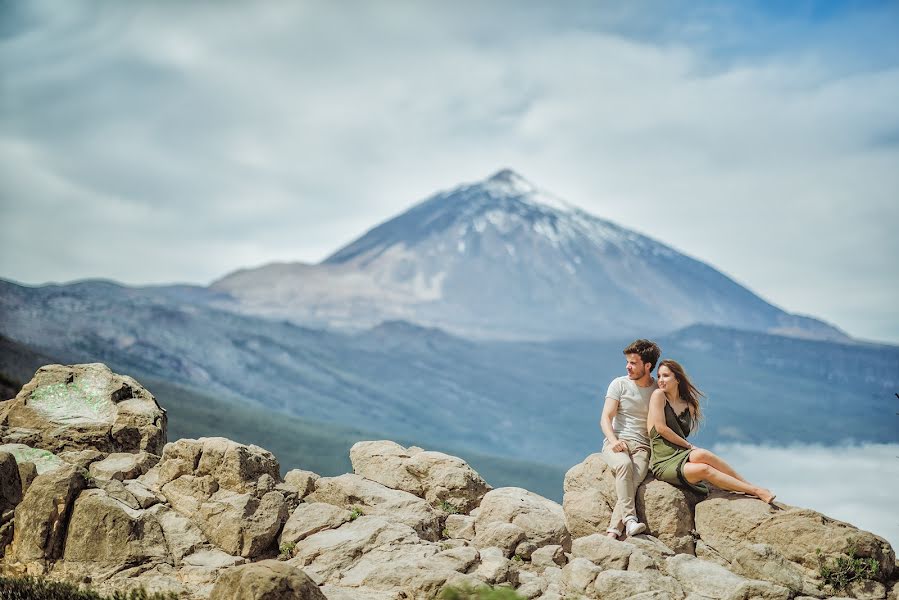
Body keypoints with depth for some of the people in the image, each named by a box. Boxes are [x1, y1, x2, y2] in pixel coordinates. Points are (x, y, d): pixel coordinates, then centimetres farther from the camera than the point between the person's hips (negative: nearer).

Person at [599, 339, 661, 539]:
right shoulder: (619, 384, 7)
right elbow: (605, 418, -1)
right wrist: (613, 440, -19)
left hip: (642, 447, 1)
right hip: (616, 442, -1)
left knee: (636, 477, -30)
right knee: (624, 464, -36)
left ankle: (613, 529, -40)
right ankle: (629, 518, -44)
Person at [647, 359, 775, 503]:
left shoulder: (689, 406, 15)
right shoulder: (658, 395, -1)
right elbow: (660, 427, -9)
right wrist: (689, 445, -5)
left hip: (682, 455, 4)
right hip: (663, 463, -4)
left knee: (701, 455, -32)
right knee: (704, 469, -30)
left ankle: (753, 489, -29)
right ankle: (755, 490, -27)